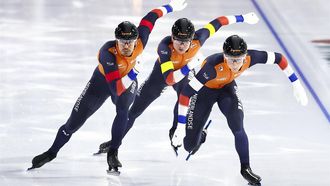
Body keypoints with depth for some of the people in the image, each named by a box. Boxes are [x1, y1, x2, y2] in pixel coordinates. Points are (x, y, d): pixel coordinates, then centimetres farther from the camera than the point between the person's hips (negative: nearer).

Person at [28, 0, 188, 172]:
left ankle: (113, 154, -14)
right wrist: (131, 76, -56)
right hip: (102, 80, -2)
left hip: (128, 80, 2)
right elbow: (116, 89, -44)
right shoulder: (108, 53, -42)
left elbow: (150, 17, -11)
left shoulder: (139, 43, -30)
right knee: (75, 120, 1)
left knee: (123, 110, -30)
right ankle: (52, 152, 24)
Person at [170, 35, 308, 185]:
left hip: (227, 87, 2)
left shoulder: (249, 58, -31)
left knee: (237, 127, -24)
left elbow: (278, 58, -14)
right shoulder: (214, 66, -43)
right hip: (204, 89, -2)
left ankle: (245, 168, -4)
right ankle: (199, 137, 41)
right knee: (190, 146, 3)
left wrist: (296, 84, -14)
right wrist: (180, 127, -42)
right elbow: (185, 93, -41)